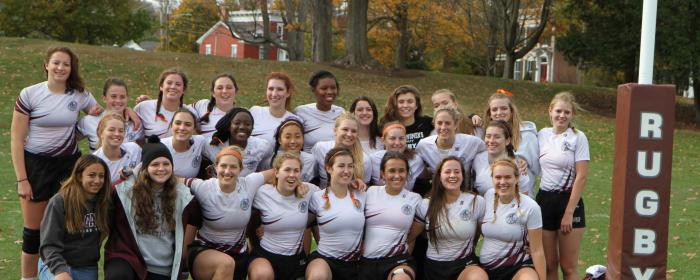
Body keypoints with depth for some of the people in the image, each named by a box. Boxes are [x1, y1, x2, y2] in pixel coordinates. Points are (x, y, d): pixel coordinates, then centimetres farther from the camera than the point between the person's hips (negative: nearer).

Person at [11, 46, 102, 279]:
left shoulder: (80, 95, 0)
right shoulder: (29, 94, -7)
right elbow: (16, 139, -6)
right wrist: (21, 179, -11)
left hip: (68, 165, 2)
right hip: (35, 164, -2)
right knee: (33, 229, 5)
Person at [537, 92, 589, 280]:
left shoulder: (578, 137, -5)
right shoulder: (542, 135, 7)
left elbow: (581, 177, -10)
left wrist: (569, 212, -14)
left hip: (569, 201, -4)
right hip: (544, 200, 4)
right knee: (548, 265, 7)